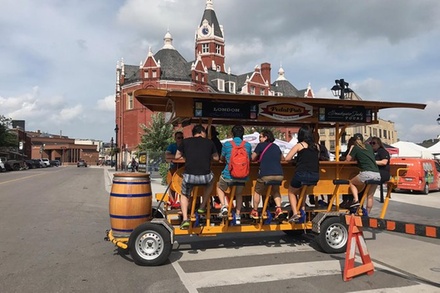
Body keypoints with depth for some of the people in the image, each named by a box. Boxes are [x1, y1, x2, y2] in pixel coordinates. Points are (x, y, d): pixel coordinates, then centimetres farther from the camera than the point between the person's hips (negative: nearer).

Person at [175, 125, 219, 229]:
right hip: (205, 176, 0)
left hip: (189, 175, 0)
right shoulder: (209, 142, 10)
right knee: (210, 181, 37)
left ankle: (185, 219, 12)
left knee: (184, 195, 28)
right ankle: (202, 207, 36)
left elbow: (177, 156, 19)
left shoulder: (185, 141, 10)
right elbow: (216, 158, 22)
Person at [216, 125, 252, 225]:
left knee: (219, 188, 28)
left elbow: (222, 158, 12)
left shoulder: (226, 144, -4)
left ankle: (224, 206, 8)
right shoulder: (248, 145, 1)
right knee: (238, 194, 28)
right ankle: (238, 216, 23)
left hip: (229, 175, -2)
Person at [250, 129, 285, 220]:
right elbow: (282, 158, 31)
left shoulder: (261, 145, 5)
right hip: (279, 175, 4)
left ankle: (255, 212, 27)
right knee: (276, 191, 31)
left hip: (266, 175, -4)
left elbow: (253, 158, 9)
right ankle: (278, 208, 14)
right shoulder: (276, 147, 18)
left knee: (257, 191, 20)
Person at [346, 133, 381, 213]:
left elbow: (348, 159, 10)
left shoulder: (356, 147, 5)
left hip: (367, 173, -5)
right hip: (377, 174, 5)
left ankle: (356, 200, 2)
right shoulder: (369, 146, 20)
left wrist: (351, 149, 21)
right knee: (370, 197, 13)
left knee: (352, 183, 20)